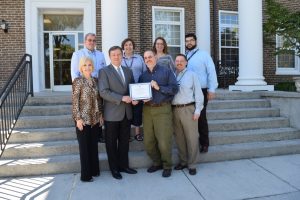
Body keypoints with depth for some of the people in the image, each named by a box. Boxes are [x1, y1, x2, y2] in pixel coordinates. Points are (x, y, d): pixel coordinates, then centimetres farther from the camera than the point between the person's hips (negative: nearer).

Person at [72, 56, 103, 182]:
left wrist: (100, 115, 9)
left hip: (95, 119, 5)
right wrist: (78, 118, -15)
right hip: (83, 119, -5)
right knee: (84, 147, 6)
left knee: (94, 145, 14)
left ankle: (94, 170, 29)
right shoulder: (78, 81, -8)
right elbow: (75, 102, -11)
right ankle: (85, 175, 19)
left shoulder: (95, 81, 8)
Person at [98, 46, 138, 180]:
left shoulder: (128, 71, 13)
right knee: (112, 143, 8)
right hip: (112, 113, -5)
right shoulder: (104, 71, -4)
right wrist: (122, 98, -20)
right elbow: (103, 92, -14)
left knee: (124, 142, 14)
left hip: (126, 112, 5)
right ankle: (114, 168, 23)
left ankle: (124, 165, 29)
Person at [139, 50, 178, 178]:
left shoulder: (166, 71, 4)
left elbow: (174, 89, -4)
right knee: (148, 141, 7)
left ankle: (167, 166, 18)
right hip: (147, 110, 4)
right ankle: (157, 163, 29)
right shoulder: (142, 76, 16)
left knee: (164, 141, -4)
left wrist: (159, 87, -12)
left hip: (163, 109, -4)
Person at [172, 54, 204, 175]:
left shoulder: (192, 75, 4)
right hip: (175, 110, 3)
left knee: (191, 138, 1)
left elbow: (198, 93, -1)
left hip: (188, 109, -3)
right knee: (179, 137, 11)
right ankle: (183, 161, 26)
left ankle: (192, 164, 13)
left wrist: (197, 110, -8)